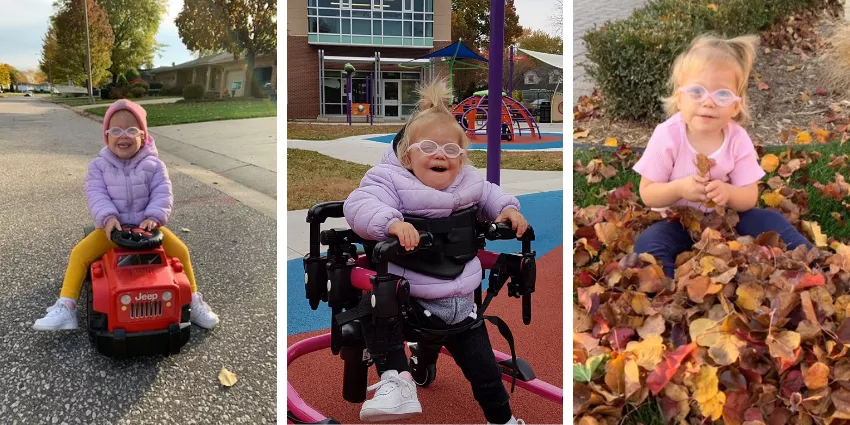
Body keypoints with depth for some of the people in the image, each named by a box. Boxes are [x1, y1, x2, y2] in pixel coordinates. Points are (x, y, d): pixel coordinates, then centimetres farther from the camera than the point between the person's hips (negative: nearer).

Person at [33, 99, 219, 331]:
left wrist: (154, 217, -29)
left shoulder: (153, 165, -4)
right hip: (112, 227, 0)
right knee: (80, 252, -19)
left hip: (146, 226, 0)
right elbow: (96, 195, -12)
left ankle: (193, 301, 2)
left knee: (180, 250, -15)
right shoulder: (99, 165, -3)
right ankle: (66, 307, -11)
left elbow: (162, 193, -11)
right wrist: (108, 218, -31)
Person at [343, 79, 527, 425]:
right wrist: (392, 223, -48)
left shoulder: (468, 181, 1)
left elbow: (488, 194, 23)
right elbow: (358, 205, -31)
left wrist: (507, 208, 3)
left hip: (461, 304, 4)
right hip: (408, 296, -3)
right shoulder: (391, 181, -15)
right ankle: (396, 379, -28)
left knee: (484, 370, 12)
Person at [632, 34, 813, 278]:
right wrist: (680, 188, -33)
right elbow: (647, 194, -15)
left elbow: (750, 197, -9)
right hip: (680, 222, -2)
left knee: (770, 222, -18)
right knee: (648, 244, -29)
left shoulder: (738, 139, -13)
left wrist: (728, 193, -32)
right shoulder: (667, 136, -20)